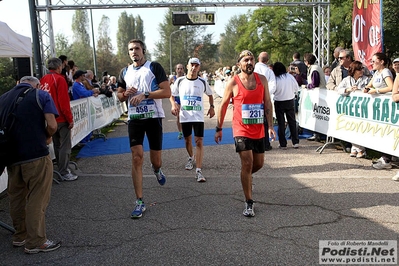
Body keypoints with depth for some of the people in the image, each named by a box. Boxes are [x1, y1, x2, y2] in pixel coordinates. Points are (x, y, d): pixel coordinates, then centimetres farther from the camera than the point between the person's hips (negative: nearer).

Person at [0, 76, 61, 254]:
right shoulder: (41, 95, -2)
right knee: (36, 200, 2)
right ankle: (35, 242, 9)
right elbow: (52, 125, -12)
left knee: (16, 198, 18)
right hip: (36, 155, -6)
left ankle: (20, 236, 31)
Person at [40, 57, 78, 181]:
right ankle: (64, 172, 1)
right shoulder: (59, 79, -13)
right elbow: (64, 101, -17)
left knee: (57, 145, 18)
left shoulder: (43, 80, 7)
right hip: (61, 119, -7)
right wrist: (70, 119, -11)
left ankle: (61, 168, 28)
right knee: (65, 146, -1)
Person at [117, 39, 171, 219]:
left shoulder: (154, 67, -2)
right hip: (134, 118, 3)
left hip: (153, 117, -3)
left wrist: (144, 94, -19)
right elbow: (119, 96, 21)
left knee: (156, 159, 5)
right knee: (136, 157, -7)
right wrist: (125, 93, -3)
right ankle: (140, 202, -1)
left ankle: (157, 170, 46)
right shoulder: (125, 72, 12)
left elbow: (167, 92, -10)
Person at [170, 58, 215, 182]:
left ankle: (199, 171, -10)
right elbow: (172, 95, 10)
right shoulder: (180, 81, 1)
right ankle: (191, 158, 45)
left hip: (198, 116, -1)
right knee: (187, 140, 15)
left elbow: (210, 94, 18)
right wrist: (174, 104, -10)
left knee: (199, 142, -9)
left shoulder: (202, 82, 1)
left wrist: (211, 107, 4)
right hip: (184, 116, 1)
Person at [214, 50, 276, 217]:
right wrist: (219, 128, 2)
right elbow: (223, 105, 2)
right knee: (247, 164, -10)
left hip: (258, 130, 4)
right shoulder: (233, 83, -5)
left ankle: (246, 177, 49)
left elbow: (267, 103, 6)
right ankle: (249, 203, 0)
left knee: (259, 163, 14)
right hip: (241, 130, -4)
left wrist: (270, 126, -1)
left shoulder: (262, 79, 4)